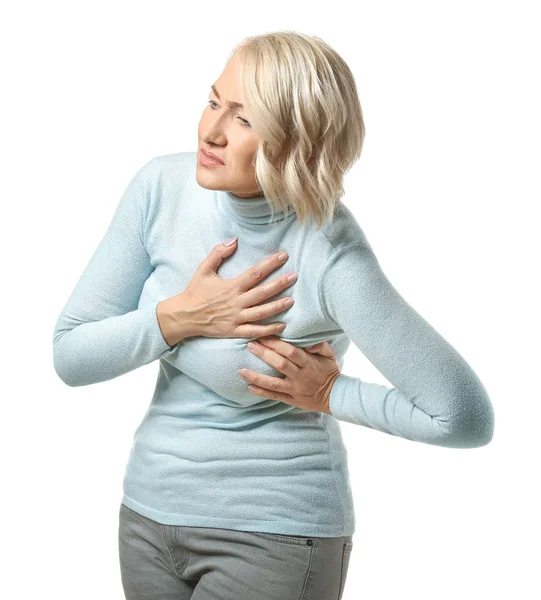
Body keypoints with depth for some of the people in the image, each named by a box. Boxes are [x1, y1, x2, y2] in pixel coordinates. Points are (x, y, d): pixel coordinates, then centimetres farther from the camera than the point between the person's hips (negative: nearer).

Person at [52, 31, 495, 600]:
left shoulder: (330, 254, -23)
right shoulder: (161, 186, -9)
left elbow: (466, 417, -20)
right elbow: (70, 355, -5)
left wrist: (330, 396, -15)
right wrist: (179, 317, -18)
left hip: (274, 532, -5)